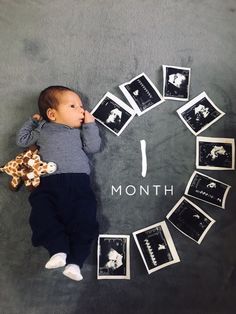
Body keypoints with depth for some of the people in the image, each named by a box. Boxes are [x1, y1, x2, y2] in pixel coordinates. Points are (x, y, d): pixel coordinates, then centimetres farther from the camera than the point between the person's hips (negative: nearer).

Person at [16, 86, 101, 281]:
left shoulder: (80, 130, 24)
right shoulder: (43, 129, 25)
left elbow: (93, 148, 10)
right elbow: (22, 141, 29)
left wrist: (90, 124, 13)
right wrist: (32, 121, 33)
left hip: (78, 180, 0)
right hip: (49, 182, 1)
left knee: (84, 221, -17)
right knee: (42, 214, -22)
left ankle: (75, 261, -15)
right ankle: (59, 250, -18)